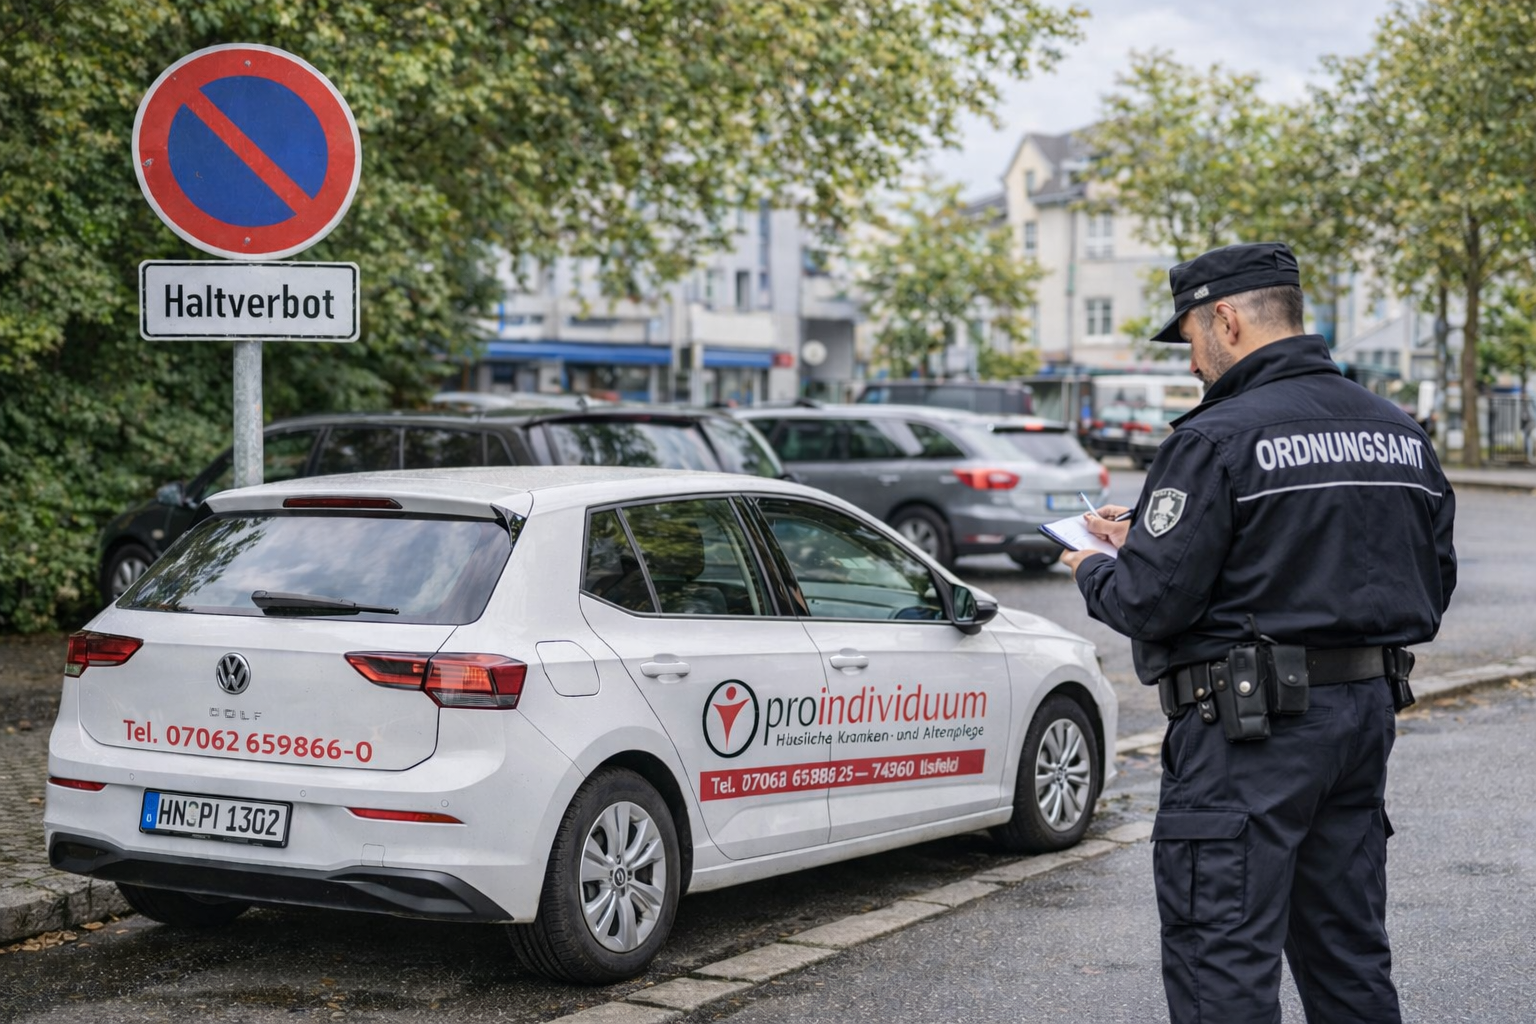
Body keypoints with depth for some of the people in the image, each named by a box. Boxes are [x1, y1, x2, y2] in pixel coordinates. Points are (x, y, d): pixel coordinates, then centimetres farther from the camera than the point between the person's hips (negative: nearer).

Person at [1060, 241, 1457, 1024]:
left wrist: (1094, 571, 5)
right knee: (1349, 956, 18)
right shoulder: (1401, 433, 10)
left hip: (1249, 728, -8)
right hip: (1368, 707, 8)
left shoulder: (1218, 438, -14)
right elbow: (1432, 583, 17)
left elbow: (1153, 601, -19)